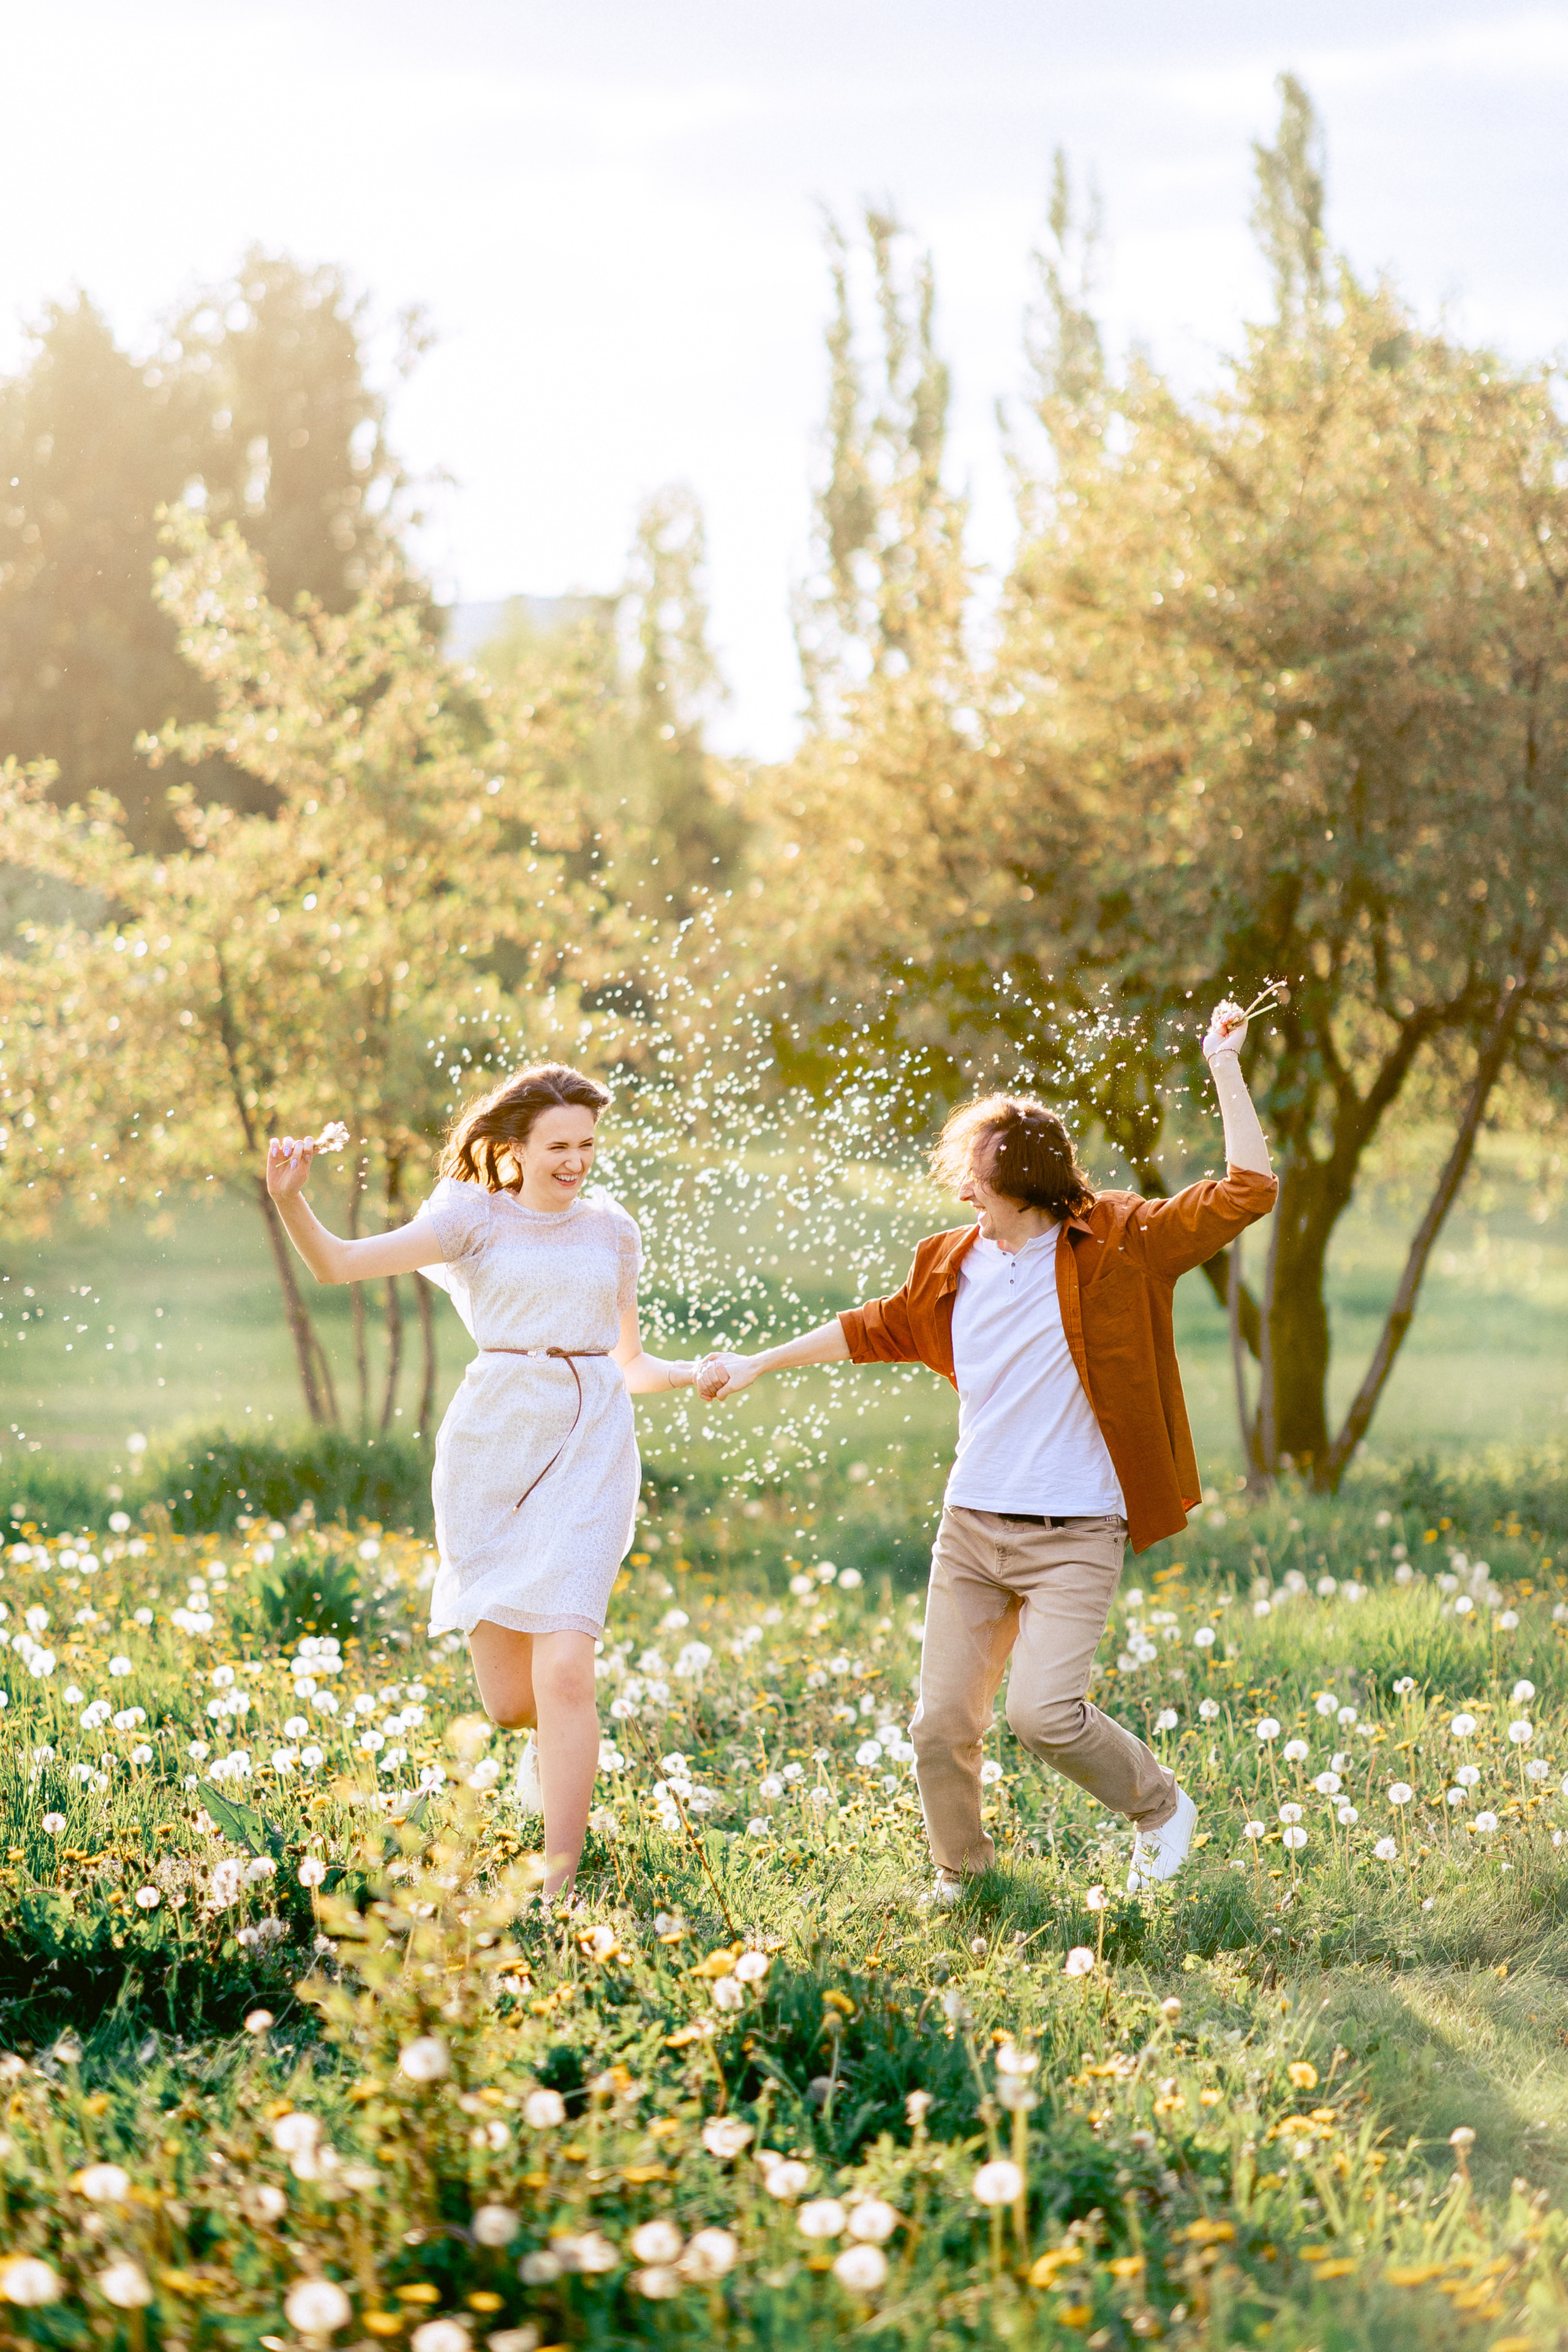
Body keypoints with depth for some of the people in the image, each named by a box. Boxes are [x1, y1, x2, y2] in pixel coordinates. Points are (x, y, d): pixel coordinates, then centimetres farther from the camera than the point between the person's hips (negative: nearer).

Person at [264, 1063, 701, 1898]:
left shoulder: (611, 1228, 14)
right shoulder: (476, 1218, 4)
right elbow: (338, 1264, -8)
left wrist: (697, 1372, 1)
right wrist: (289, 1201, -27)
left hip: (589, 1452, 1)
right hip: (492, 1445, -1)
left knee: (563, 1673, -15)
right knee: (506, 1700, 2)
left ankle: (559, 1886, -10)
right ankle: (555, 1736, 41)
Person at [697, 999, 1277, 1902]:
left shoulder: (1119, 1245, -6)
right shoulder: (950, 1267, 8)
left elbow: (1248, 1192, -11)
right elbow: (878, 1329, 25)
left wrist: (1225, 1070, -15)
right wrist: (758, 1365, 30)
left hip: (1075, 1537, -5)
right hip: (971, 1525, 5)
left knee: (1044, 1710, -19)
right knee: (942, 1724, 3)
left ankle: (1161, 1807, 9)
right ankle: (963, 1880, 27)